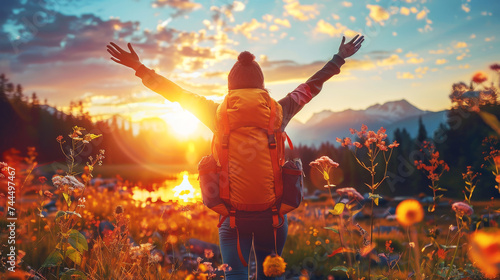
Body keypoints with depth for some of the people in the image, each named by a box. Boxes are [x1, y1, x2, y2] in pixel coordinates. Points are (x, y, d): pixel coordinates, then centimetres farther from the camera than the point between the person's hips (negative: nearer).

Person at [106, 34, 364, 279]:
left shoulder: (220, 115, -6)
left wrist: (140, 68, 10)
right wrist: (339, 58, 25)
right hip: (272, 210, 2)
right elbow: (310, 86, 11)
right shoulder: (278, 112, -3)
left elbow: (177, 94, 1)